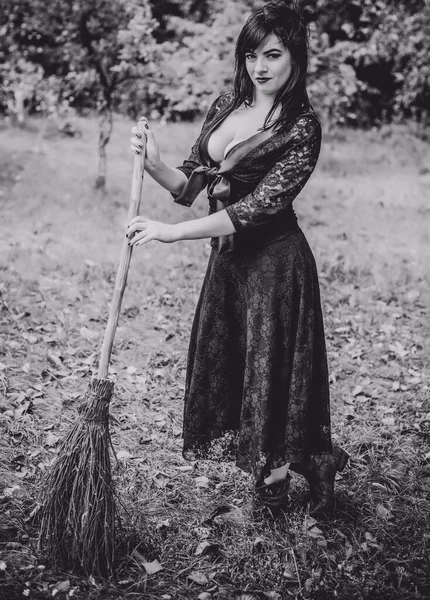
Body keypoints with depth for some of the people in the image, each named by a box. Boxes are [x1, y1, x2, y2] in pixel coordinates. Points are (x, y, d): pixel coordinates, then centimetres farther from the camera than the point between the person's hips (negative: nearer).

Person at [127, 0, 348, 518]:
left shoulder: (301, 127, -13)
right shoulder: (226, 106, 8)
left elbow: (259, 205, -21)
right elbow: (190, 185, 8)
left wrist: (172, 232, -25)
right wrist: (153, 163, -13)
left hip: (274, 263, -7)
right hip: (227, 260, 7)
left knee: (272, 371, 1)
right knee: (226, 369, 12)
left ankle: (317, 473, 24)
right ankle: (267, 476, 28)